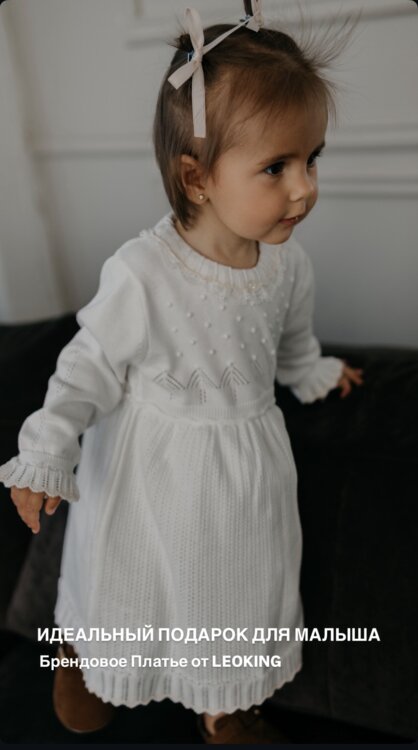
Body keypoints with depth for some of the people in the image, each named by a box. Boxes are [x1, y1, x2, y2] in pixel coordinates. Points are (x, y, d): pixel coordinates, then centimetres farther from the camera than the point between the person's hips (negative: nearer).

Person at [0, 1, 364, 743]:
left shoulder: (288, 263, -14)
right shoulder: (140, 273, -30)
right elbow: (91, 364, -16)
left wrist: (317, 374, 25)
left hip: (244, 469, 4)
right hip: (147, 467, -3)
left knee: (236, 586, 22)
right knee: (124, 573, 23)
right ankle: (83, 650, 60)